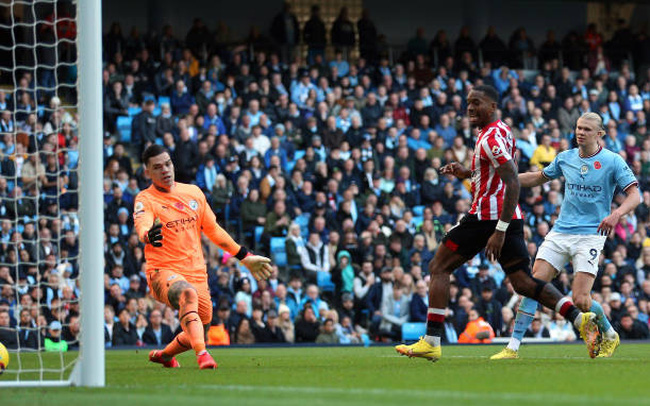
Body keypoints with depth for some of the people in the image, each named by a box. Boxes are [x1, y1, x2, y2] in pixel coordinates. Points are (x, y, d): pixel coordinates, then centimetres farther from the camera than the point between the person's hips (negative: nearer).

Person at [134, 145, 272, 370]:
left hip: (197, 273, 6)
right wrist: (148, 235, -51)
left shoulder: (193, 192, 12)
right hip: (163, 271, -6)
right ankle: (202, 354, -49)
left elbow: (213, 229, 22)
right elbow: (142, 224, -26)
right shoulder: (145, 199, -4)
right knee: (187, 294, -37)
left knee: (202, 323, 11)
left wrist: (244, 256, 23)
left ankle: (163, 355, 40)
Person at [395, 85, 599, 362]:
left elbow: (513, 184, -22)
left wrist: (499, 231, -26)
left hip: (487, 216, -9)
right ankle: (581, 319, -10)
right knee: (524, 283, 6)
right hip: (510, 218, 9)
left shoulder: (491, 138, -14)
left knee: (439, 267, 1)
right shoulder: (502, 132, 17)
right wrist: (468, 173, 17)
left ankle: (431, 342, -3)